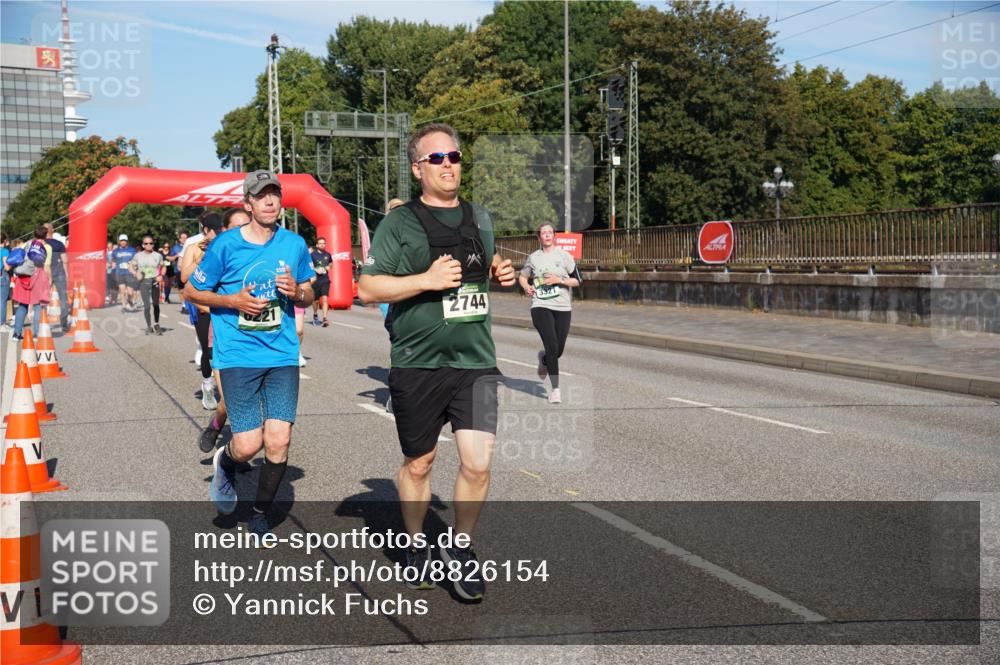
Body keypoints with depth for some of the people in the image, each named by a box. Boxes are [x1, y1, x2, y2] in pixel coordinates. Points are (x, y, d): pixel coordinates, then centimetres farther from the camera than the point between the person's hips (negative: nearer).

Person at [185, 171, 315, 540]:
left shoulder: (294, 244, 5)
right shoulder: (226, 245, -4)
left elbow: (308, 297, 17)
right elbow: (191, 291, 4)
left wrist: (297, 291, -7)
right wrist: (233, 301, -11)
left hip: (283, 355, 3)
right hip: (238, 355, -3)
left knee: (279, 441, -3)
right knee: (248, 445, -8)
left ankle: (260, 514, 21)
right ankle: (224, 463, 31)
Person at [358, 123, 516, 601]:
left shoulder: (479, 218, 12)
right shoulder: (399, 223, -4)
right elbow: (368, 289, -9)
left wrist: (500, 275, 5)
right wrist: (427, 280, -19)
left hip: (476, 362, 3)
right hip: (419, 365, -3)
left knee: (477, 462, -8)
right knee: (418, 463, 12)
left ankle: (460, 549, 15)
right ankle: (416, 547, 34)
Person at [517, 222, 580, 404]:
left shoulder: (564, 256, 3)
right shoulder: (533, 257, 9)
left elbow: (577, 281, 4)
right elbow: (522, 276, 23)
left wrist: (559, 280, -12)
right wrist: (526, 287, 2)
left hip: (563, 308, 1)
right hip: (541, 307, -1)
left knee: (559, 350, 4)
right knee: (552, 347, -15)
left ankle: (544, 359, 42)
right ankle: (555, 389, -6)